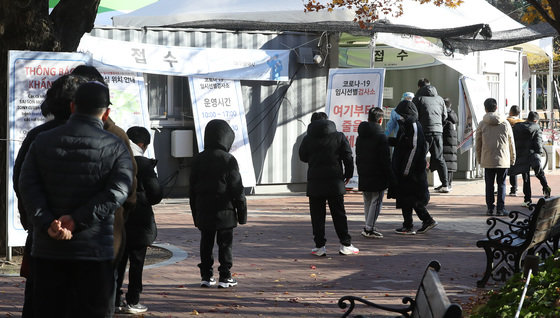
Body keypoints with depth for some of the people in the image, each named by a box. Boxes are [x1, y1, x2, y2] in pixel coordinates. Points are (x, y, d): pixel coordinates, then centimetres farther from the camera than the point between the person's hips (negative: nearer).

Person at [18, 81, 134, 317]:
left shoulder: (42, 142, 7)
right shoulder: (115, 147, -2)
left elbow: (28, 186, -4)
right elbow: (117, 192, -14)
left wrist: (47, 224, -14)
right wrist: (76, 221, -16)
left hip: (47, 250, 3)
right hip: (94, 250, -2)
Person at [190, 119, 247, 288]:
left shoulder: (198, 160, 4)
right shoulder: (228, 160, -11)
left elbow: (192, 189, 9)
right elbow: (237, 189, -9)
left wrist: (195, 213, 16)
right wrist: (242, 211, 0)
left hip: (203, 211, 4)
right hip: (224, 211, -4)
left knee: (206, 243, 10)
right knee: (225, 244, 2)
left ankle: (206, 276, 12)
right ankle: (225, 277, 2)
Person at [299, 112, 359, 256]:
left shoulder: (308, 139, 0)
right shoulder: (339, 137, 1)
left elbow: (303, 157, 13)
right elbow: (348, 158, 2)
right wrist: (348, 174, 13)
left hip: (315, 183, -1)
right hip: (335, 182, 1)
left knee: (317, 215, 5)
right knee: (339, 214, 8)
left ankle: (320, 246, 2)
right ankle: (345, 245, 8)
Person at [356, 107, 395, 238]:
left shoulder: (360, 136, 10)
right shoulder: (381, 136, -12)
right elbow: (385, 159, -13)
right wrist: (390, 177, -7)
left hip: (363, 176, 7)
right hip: (377, 176, -7)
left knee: (367, 202, 15)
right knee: (376, 201, -3)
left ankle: (369, 226, 19)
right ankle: (369, 228, -7)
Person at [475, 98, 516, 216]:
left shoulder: (482, 124, -1)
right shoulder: (505, 123, 0)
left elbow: (478, 144, 4)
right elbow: (511, 143, 6)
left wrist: (479, 159, 16)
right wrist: (512, 159, 15)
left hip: (488, 160, 0)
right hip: (503, 160, 0)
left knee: (489, 184, 8)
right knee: (501, 184, 6)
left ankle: (490, 208, 8)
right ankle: (500, 208, 3)